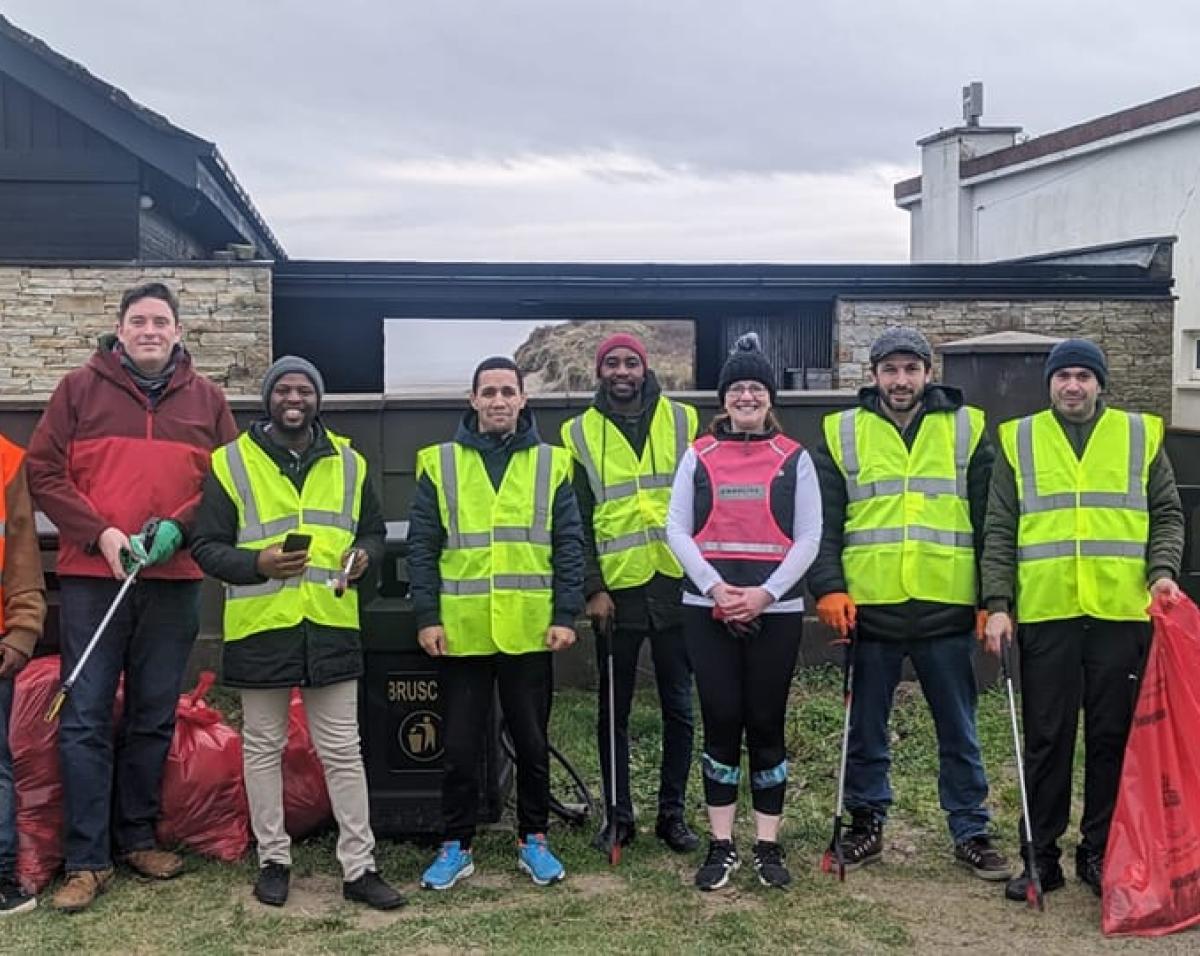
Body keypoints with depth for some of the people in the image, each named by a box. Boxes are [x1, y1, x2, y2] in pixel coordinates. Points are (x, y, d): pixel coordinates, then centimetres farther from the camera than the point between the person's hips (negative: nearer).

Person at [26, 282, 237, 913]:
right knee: (85, 718, -3)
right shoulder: (80, 388, 4)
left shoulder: (206, 399, 9)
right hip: (92, 577, -2)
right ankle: (86, 860, 4)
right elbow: (43, 471, 0)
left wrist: (178, 526, -10)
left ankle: (136, 837, 24)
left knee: (153, 717, 10)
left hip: (174, 581, 2)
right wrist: (99, 532, -12)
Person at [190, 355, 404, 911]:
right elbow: (206, 546, -1)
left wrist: (363, 555, -5)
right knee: (263, 748, 10)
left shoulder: (348, 462, 9)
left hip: (331, 626, 2)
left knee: (343, 752, 5)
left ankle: (359, 867, 13)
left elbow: (373, 530, 18)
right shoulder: (232, 462, -1)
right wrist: (257, 563, -19)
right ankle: (273, 859, 24)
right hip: (260, 628, -2)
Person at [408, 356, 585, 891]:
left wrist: (565, 616, -4)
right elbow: (422, 548, 1)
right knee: (459, 746, 8)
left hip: (529, 632, 1)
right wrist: (427, 617, -5)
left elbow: (569, 547, 3)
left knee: (531, 742, 11)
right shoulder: (440, 464, 3)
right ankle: (456, 846, 22)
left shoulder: (550, 465, 4)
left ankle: (534, 839, 27)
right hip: (460, 632, 0)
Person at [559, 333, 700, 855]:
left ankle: (673, 812, 21)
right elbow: (576, 520, 2)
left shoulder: (682, 420, 4)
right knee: (613, 710, 8)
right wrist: (592, 588, -6)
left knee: (678, 707, 8)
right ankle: (618, 815, 21)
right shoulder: (580, 434, 3)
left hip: (675, 584, 0)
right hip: (616, 591, 0)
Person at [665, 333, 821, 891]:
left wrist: (766, 592, -11)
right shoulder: (698, 455, 7)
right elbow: (676, 529, 1)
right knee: (721, 723, 3)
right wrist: (716, 588, -12)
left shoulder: (794, 459, 5)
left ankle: (768, 846, 15)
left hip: (775, 610, 0)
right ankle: (721, 846, 13)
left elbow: (809, 538, 1)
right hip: (708, 609, 0)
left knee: (767, 724, 4)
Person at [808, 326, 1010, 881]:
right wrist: (829, 589, -9)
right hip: (868, 608, 0)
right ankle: (866, 825, 26)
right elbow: (823, 523, 3)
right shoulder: (841, 434, 5)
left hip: (947, 609, 0)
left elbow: (991, 521, 6)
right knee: (866, 729, 11)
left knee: (958, 731, 10)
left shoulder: (967, 430, 6)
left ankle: (970, 833, 22)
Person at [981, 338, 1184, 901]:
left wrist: (1162, 570, -6)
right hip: (1045, 615, 0)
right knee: (1047, 739, 4)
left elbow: (1166, 514, 11)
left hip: (1122, 613, 1)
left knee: (1113, 737, 6)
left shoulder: (1140, 435, 10)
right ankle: (1041, 856, 14)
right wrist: (998, 603, -2)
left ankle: (1100, 853, 19)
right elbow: (999, 531, 5)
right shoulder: (1019, 440, 8)